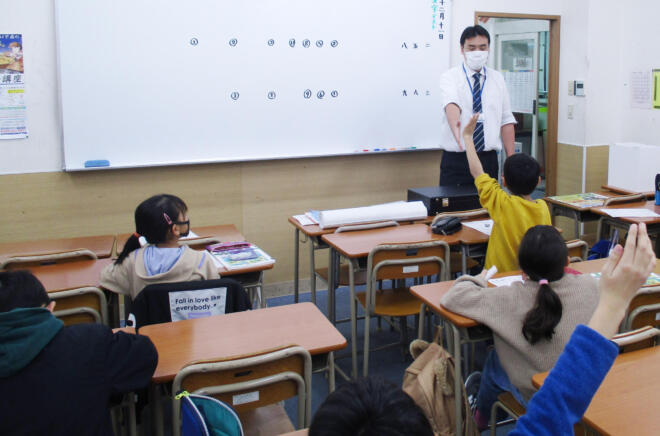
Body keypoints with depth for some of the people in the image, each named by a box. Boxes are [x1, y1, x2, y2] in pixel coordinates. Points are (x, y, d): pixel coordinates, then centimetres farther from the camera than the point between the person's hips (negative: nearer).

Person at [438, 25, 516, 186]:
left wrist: (511, 160, 2)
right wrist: (455, 126, -45)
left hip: (489, 159, 3)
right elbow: (451, 104, -23)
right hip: (456, 159, -3)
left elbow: (506, 121, 8)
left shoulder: (497, 78, 10)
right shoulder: (450, 77, -1)